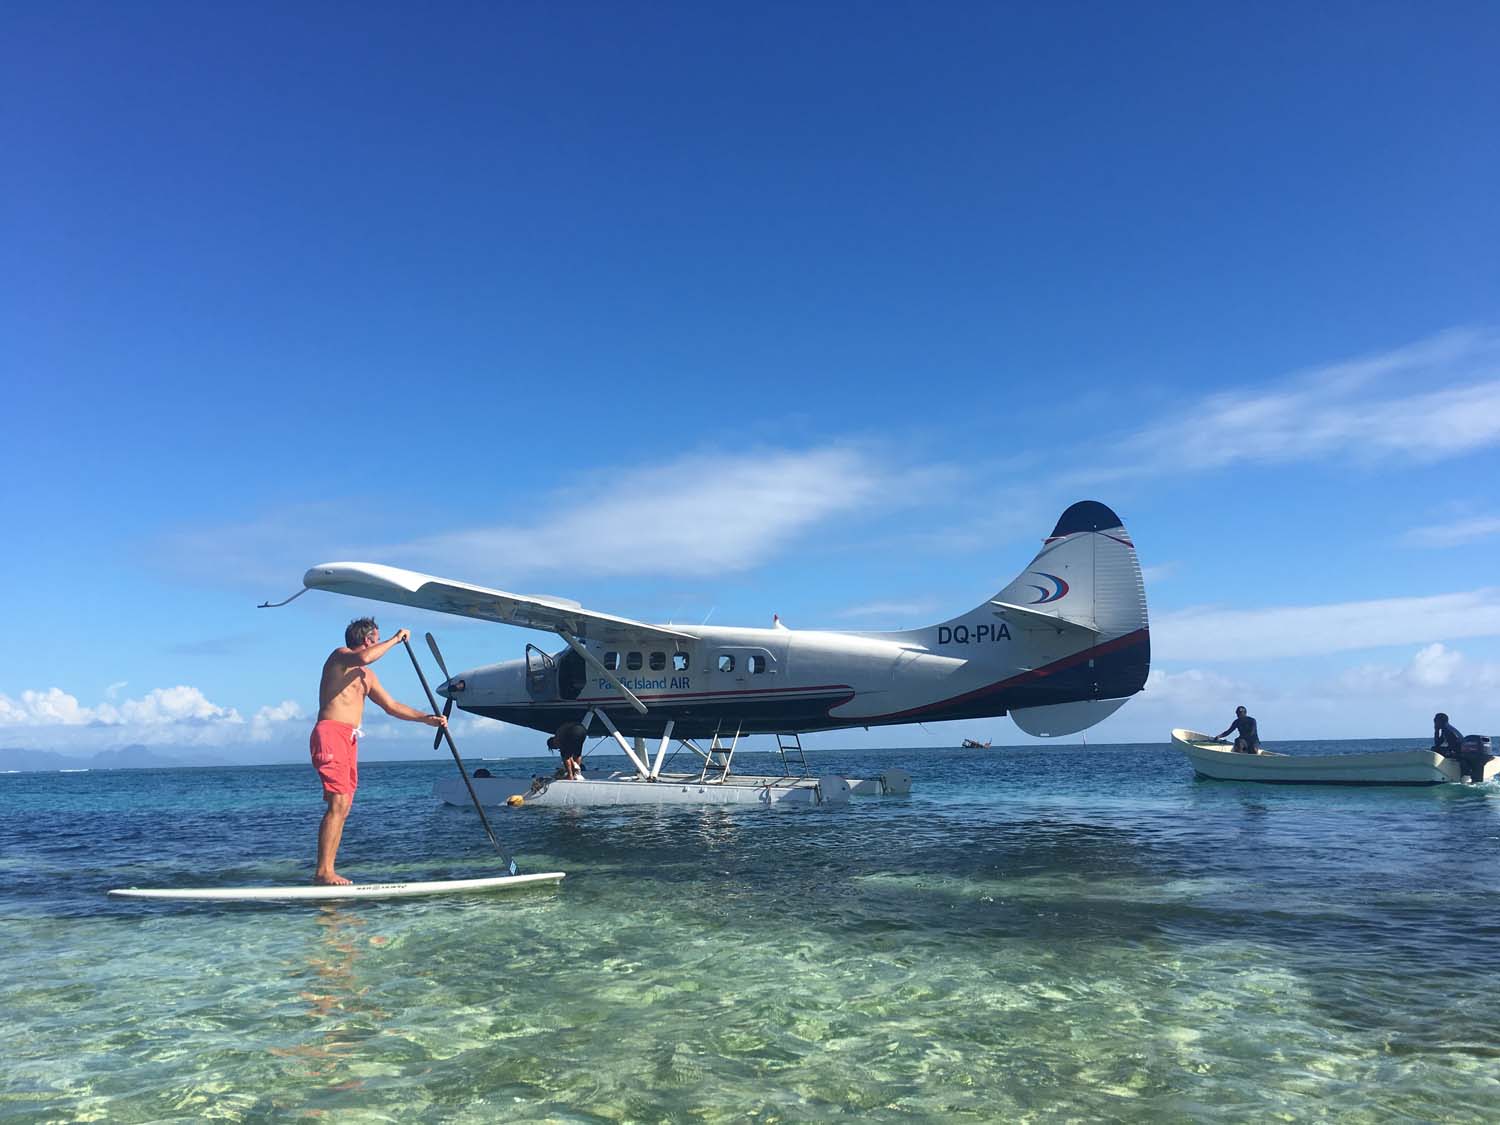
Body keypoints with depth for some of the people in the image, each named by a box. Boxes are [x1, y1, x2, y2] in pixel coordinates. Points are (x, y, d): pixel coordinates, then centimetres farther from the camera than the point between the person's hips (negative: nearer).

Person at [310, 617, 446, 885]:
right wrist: (396, 639, -11)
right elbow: (364, 657, -23)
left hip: (350, 740, 9)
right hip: (330, 733, -9)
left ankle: (328, 872, 5)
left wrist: (426, 718, 16)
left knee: (343, 808, 4)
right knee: (338, 804, -17)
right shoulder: (339, 656, 1)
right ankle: (323, 872, -18)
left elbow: (392, 707, 25)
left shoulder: (367, 676, 26)